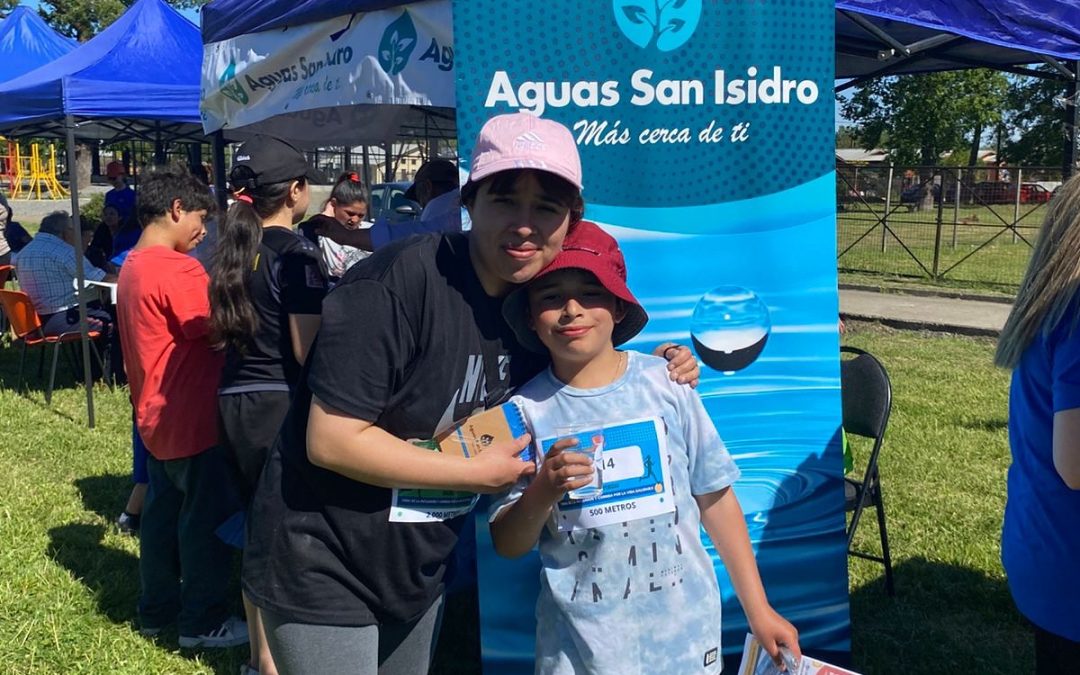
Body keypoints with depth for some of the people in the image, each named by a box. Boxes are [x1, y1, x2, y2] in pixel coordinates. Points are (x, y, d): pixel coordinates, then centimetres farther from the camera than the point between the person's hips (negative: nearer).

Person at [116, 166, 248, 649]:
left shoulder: (133, 266, 9)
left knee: (163, 512, 19)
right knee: (207, 519, 3)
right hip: (192, 419, -9)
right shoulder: (178, 270, -21)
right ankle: (203, 622, 15)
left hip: (157, 417, 10)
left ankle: (157, 608, 32)